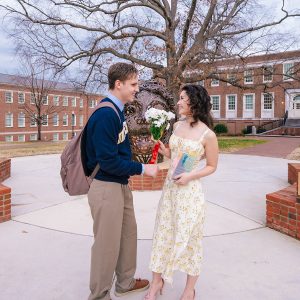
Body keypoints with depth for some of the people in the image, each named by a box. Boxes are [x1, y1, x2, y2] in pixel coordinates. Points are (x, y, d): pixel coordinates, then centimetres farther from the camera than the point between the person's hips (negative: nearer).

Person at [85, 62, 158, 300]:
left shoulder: (117, 111, 8)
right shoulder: (105, 114, -22)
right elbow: (107, 161, -25)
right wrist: (142, 169, -16)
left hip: (121, 185, 10)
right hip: (106, 188, -10)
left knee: (128, 234, 21)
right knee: (107, 244, 5)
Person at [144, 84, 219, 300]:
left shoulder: (208, 134, -13)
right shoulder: (177, 126, 4)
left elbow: (212, 166, -4)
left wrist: (190, 176, -17)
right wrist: (161, 149, -2)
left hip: (190, 191, -6)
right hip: (170, 187, 6)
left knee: (189, 238, 8)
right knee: (163, 233, 13)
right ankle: (157, 282, 32)